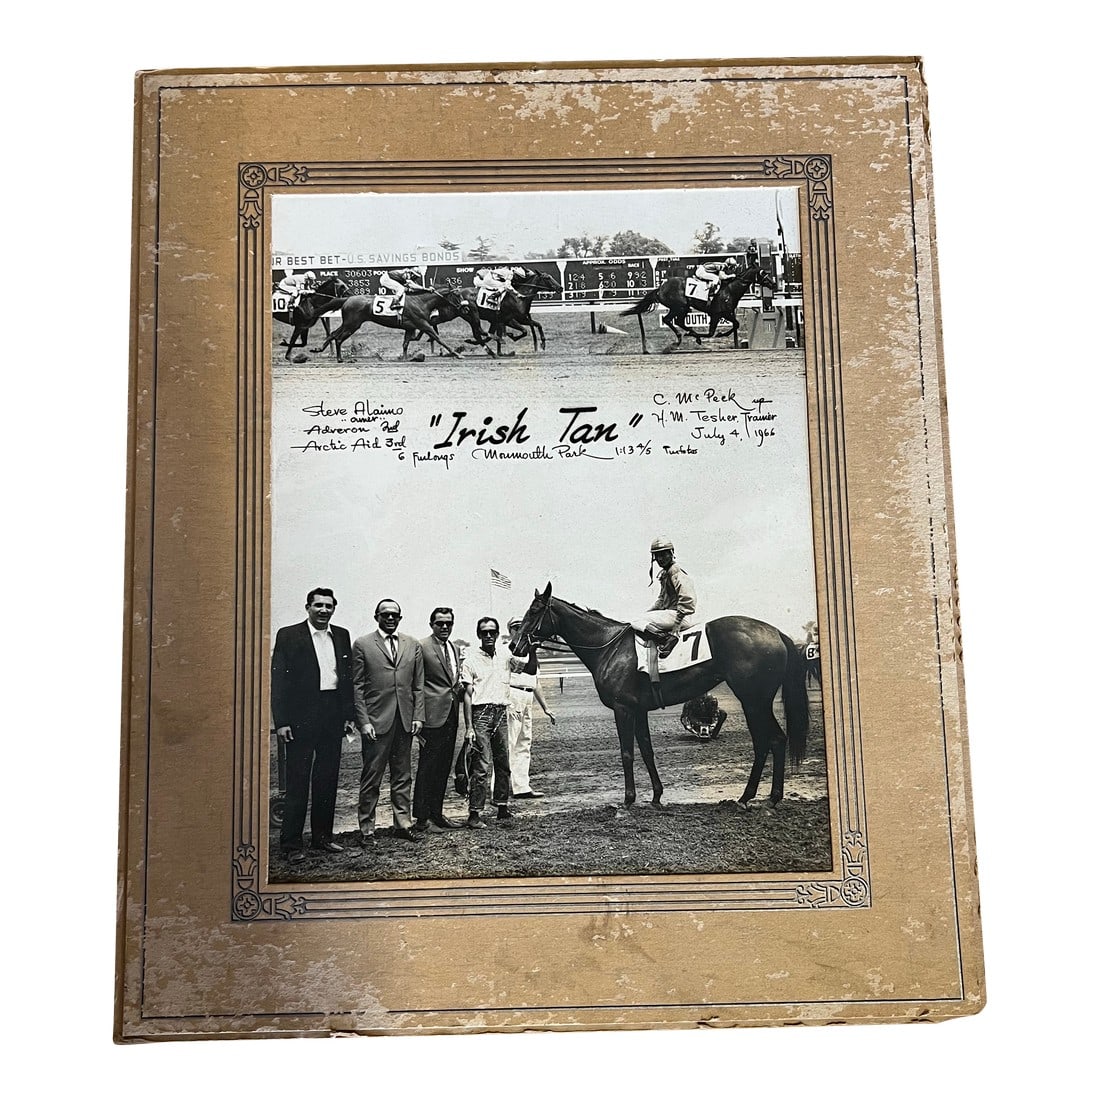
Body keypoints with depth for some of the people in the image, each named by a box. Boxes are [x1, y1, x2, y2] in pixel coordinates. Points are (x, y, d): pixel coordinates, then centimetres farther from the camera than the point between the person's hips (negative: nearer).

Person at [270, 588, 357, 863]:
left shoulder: (341, 635, 12)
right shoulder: (288, 635, -3)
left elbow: (347, 677, 14)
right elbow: (278, 680, -6)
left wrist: (349, 715, 7)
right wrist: (281, 721, -12)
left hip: (333, 714, 5)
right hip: (301, 715, -5)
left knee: (328, 779, 11)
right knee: (298, 781, -2)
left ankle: (322, 836, 22)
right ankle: (291, 843, 5)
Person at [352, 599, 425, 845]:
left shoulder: (413, 645, 12)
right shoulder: (362, 645, 1)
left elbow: (418, 685, 12)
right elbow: (357, 686, -2)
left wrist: (418, 716, 2)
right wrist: (363, 721, -9)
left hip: (405, 720, 4)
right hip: (376, 721, -4)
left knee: (403, 776, 10)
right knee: (371, 777, 1)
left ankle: (403, 823, 18)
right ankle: (366, 828, 9)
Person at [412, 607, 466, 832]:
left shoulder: (455, 648, 16)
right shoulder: (421, 647, -8)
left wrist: (461, 688, 5)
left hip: (451, 714, 8)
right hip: (433, 715, -8)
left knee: (443, 768, 12)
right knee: (427, 767, -3)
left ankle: (436, 813, 21)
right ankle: (421, 818, 3)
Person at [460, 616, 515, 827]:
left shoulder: (504, 654, 11)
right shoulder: (471, 659, -2)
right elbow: (467, 695, -6)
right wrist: (469, 727, -10)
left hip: (501, 714, 5)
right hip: (481, 713, -5)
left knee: (503, 762, 10)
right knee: (481, 766, -7)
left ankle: (502, 806, 21)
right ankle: (475, 813, -3)